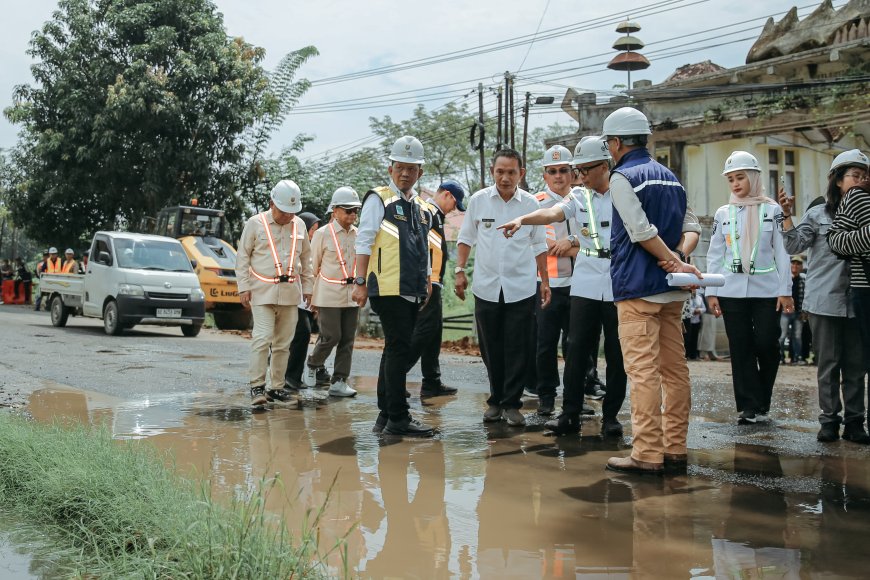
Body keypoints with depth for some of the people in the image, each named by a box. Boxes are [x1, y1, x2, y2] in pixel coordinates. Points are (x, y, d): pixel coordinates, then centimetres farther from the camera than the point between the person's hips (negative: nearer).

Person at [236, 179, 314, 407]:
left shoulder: (299, 225, 10)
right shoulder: (255, 223, -1)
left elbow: (306, 258, 18)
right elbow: (243, 257, 2)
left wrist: (307, 286, 16)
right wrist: (243, 287, -4)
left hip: (290, 292, 4)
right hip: (262, 291, -4)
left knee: (283, 343, 7)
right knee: (262, 338, -13)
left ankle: (277, 387, 16)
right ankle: (257, 386, -5)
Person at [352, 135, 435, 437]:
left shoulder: (420, 207, 20)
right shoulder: (378, 199, -2)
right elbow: (363, 242, -6)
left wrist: (426, 285, 20)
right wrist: (361, 283, -11)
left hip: (412, 291, 8)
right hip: (388, 288, -7)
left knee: (395, 350, 11)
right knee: (399, 349, -10)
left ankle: (386, 415, 18)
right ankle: (398, 418, -4)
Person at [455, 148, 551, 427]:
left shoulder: (530, 203, -1)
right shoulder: (478, 200, -1)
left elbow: (539, 244, 9)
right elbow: (466, 237, 10)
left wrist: (545, 281, 8)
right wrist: (460, 270, 2)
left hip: (521, 288, -1)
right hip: (486, 286, 1)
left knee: (517, 349, 0)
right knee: (490, 349, 8)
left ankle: (512, 404, 11)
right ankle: (496, 401, 22)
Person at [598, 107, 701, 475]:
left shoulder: (623, 177, -6)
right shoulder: (670, 177, 18)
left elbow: (642, 232, -16)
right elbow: (691, 227, 11)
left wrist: (676, 263, -10)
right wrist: (678, 259, -4)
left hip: (637, 288, -8)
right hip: (671, 290, 8)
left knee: (643, 370, -7)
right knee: (674, 368, 9)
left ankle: (647, 454, -5)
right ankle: (675, 449, 15)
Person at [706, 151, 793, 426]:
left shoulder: (772, 210, 4)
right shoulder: (723, 213, 9)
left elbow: (782, 251, 1)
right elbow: (715, 254, 8)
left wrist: (785, 290, -4)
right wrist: (711, 292, 2)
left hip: (766, 289, -1)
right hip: (731, 290, 2)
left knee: (767, 345, -3)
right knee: (741, 349, 2)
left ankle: (762, 400, 19)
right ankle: (749, 406, 8)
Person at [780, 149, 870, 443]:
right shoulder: (818, 214, 4)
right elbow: (794, 245, -5)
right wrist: (787, 215, -14)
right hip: (825, 301, -2)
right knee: (828, 363, 3)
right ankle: (829, 420, 10)